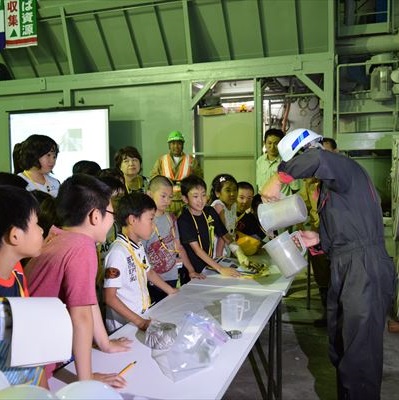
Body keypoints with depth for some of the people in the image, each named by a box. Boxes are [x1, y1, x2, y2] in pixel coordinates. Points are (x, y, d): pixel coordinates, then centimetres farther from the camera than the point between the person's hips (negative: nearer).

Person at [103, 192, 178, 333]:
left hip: (143, 316, 7)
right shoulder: (118, 252, -22)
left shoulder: (139, 246, 4)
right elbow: (109, 297, -22)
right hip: (123, 325, -7)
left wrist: (170, 290, 25)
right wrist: (139, 321, -24)